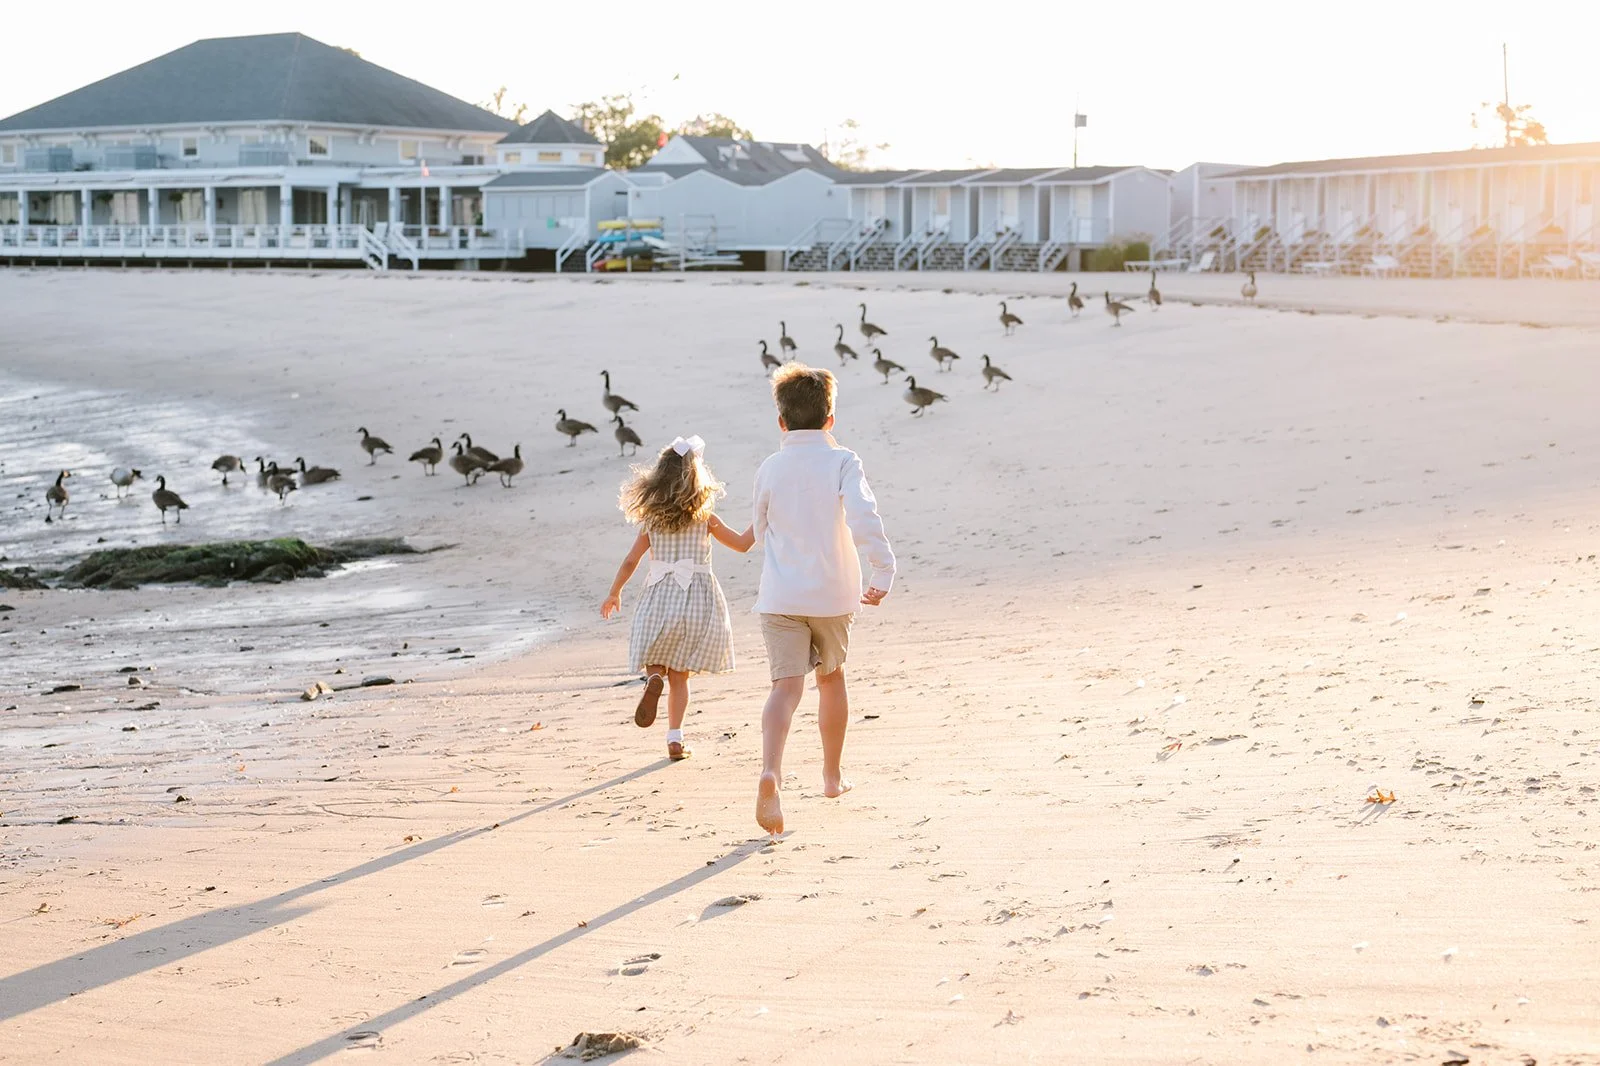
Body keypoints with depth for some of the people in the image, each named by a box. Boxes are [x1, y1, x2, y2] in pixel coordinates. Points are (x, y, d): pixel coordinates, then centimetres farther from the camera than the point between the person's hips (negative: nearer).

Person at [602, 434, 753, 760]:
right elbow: (742, 544, 7)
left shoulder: (651, 520, 3)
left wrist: (614, 594, 20)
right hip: (697, 596, 0)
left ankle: (654, 677, -21)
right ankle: (674, 738, 0)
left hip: (660, 597, 0)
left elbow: (630, 562, 6)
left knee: (656, 659, 16)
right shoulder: (704, 518, -1)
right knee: (680, 674, 7)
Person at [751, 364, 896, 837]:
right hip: (832, 593, 0)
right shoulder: (842, 462, -5)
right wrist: (884, 571, -18)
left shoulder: (769, 469, 3)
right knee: (830, 677, 21)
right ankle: (832, 775, 33)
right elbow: (863, 517, -21)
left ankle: (770, 771, -33)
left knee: (786, 686, -8)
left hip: (779, 595, 1)